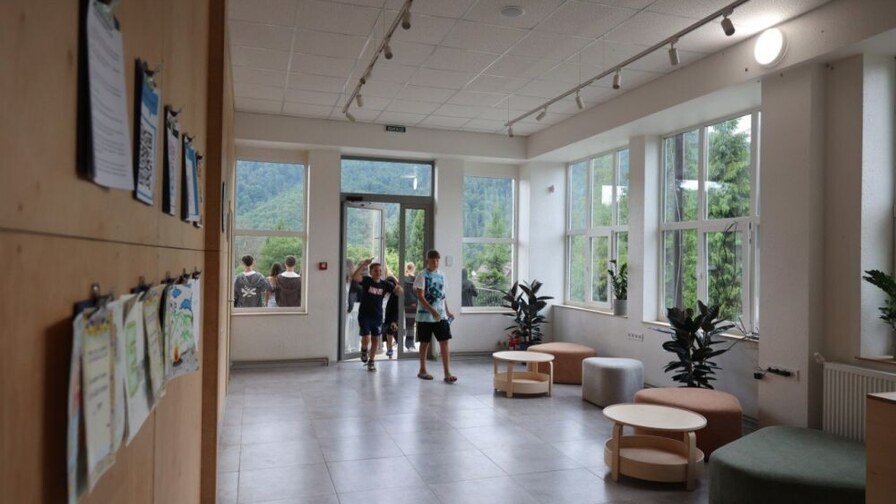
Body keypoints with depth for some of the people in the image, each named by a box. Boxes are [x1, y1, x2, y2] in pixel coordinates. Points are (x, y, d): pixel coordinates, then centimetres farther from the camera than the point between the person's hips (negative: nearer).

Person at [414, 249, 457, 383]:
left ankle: (447, 373, -2)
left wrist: (447, 311, 17)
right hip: (425, 315, -4)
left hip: (441, 315, 5)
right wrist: (432, 310, -24)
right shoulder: (422, 275, -8)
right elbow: (420, 296, -15)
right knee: (425, 343, 7)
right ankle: (422, 370, 22)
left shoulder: (441, 275, 10)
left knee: (444, 342, -3)